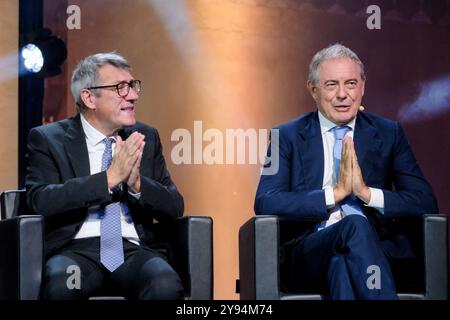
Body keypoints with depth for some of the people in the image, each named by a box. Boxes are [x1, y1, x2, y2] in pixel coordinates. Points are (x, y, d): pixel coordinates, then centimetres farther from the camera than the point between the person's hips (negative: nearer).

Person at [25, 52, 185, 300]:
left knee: (166, 286, -31)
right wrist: (109, 178, -16)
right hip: (75, 250, -2)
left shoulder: (146, 137, 15)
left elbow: (174, 207, 9)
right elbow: (41, 201, -10)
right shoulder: (48, 139, 5)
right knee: (61, 284, -36)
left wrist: (137, 184, -11)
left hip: (135, 250, 2)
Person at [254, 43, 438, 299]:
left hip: (375, 247, 1)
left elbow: (426, 202, 9)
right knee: (355, 225, -35)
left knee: (342, 262, -37)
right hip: (308, 254, 0)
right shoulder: (288, 136, 12)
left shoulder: (388, 133, 17)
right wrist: (335, 193, -10)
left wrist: (367, 193, -7)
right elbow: (265, 204, -3)